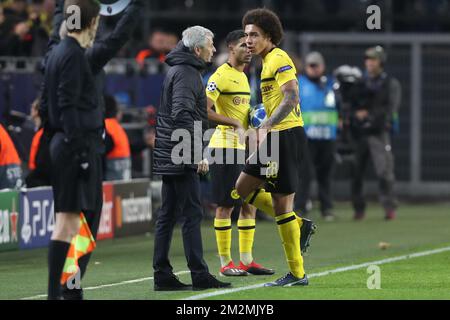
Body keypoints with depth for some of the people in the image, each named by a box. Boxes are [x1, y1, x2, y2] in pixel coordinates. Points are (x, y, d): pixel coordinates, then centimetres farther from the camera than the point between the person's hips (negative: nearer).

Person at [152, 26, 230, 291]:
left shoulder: (179, 70, 18)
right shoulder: (186, 74, -13)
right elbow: (182, 115, -23)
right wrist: (198, 153, -23)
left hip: (169, 157, 10)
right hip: (182, 159, -10)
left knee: (168, 215, 8)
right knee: (192, 214, -7)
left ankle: (162, 275, 9)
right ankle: (199, 275, -6)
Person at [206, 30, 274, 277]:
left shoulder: (243, 77, 18)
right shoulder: (221, 76, -10)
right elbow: (205, 111, -19)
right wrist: (235, 123, -21)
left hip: (244, 148, 9)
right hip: (225, 146, -9)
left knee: (250, 203, 9)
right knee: (225, 206, -5)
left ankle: (246, 260, 14)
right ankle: (225, 263, -1)